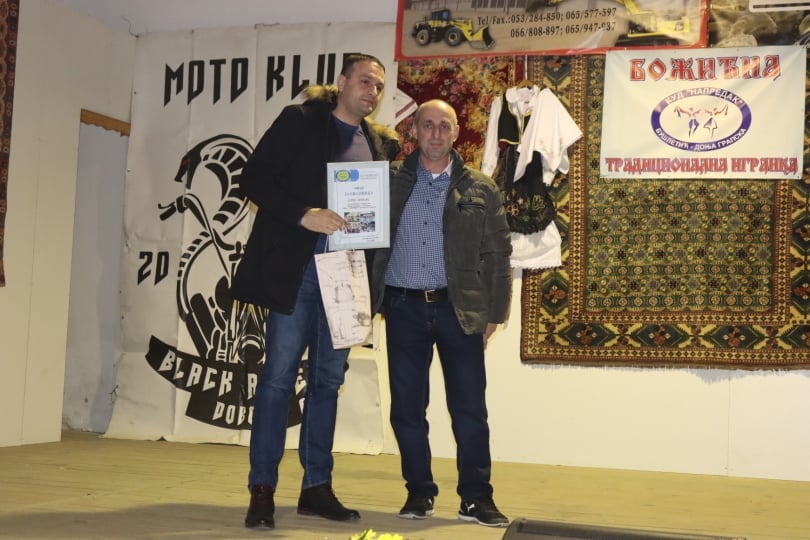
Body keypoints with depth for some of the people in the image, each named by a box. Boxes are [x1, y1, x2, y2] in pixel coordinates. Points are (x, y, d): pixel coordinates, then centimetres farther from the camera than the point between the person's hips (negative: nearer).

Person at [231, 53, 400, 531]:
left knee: (328, 380, 9)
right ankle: (262, 491, 3)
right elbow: (254, 177, -7)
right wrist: (304, 215, -19)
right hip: (296, 270, -5)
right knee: (279, 376, -3)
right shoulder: (300, 120, -1)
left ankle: (317, 487, 16)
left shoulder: (382, 143, 13)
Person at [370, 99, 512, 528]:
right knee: (407, 407, 5)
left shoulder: (479, 189, 6)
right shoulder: (390, 181, 7)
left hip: (459, 308, -1)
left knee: (469, 408, 0)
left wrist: (494, 312, 1)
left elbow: (498, 255, 6)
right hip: (404, 307, 1)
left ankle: (476, 497, 10)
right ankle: (419, 493, 18)